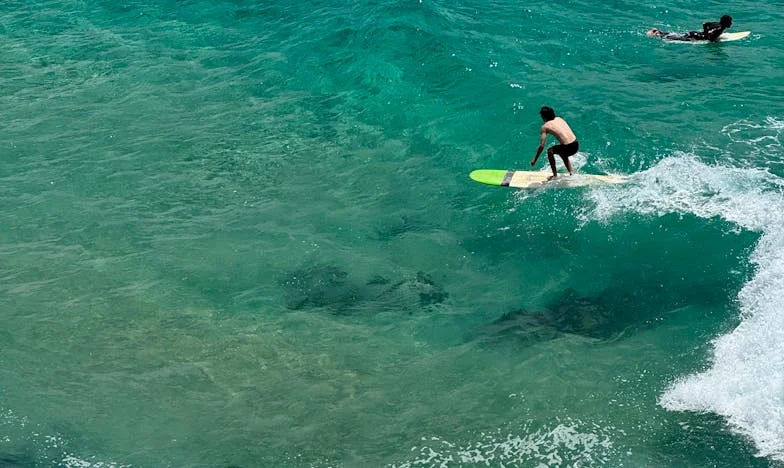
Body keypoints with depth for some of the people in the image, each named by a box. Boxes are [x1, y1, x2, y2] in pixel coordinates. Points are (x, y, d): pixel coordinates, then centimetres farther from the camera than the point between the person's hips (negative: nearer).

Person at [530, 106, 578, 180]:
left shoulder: (545, 127, 2)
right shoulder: (559, 119, 18)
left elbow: (542, 146, -1)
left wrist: (535, 159, 8)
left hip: (568, 148, -6)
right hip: (576, 144, 6)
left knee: (550, 151, 20)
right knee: (563, 154, 36)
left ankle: (555, 175, 22)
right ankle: (571, 173, 35)